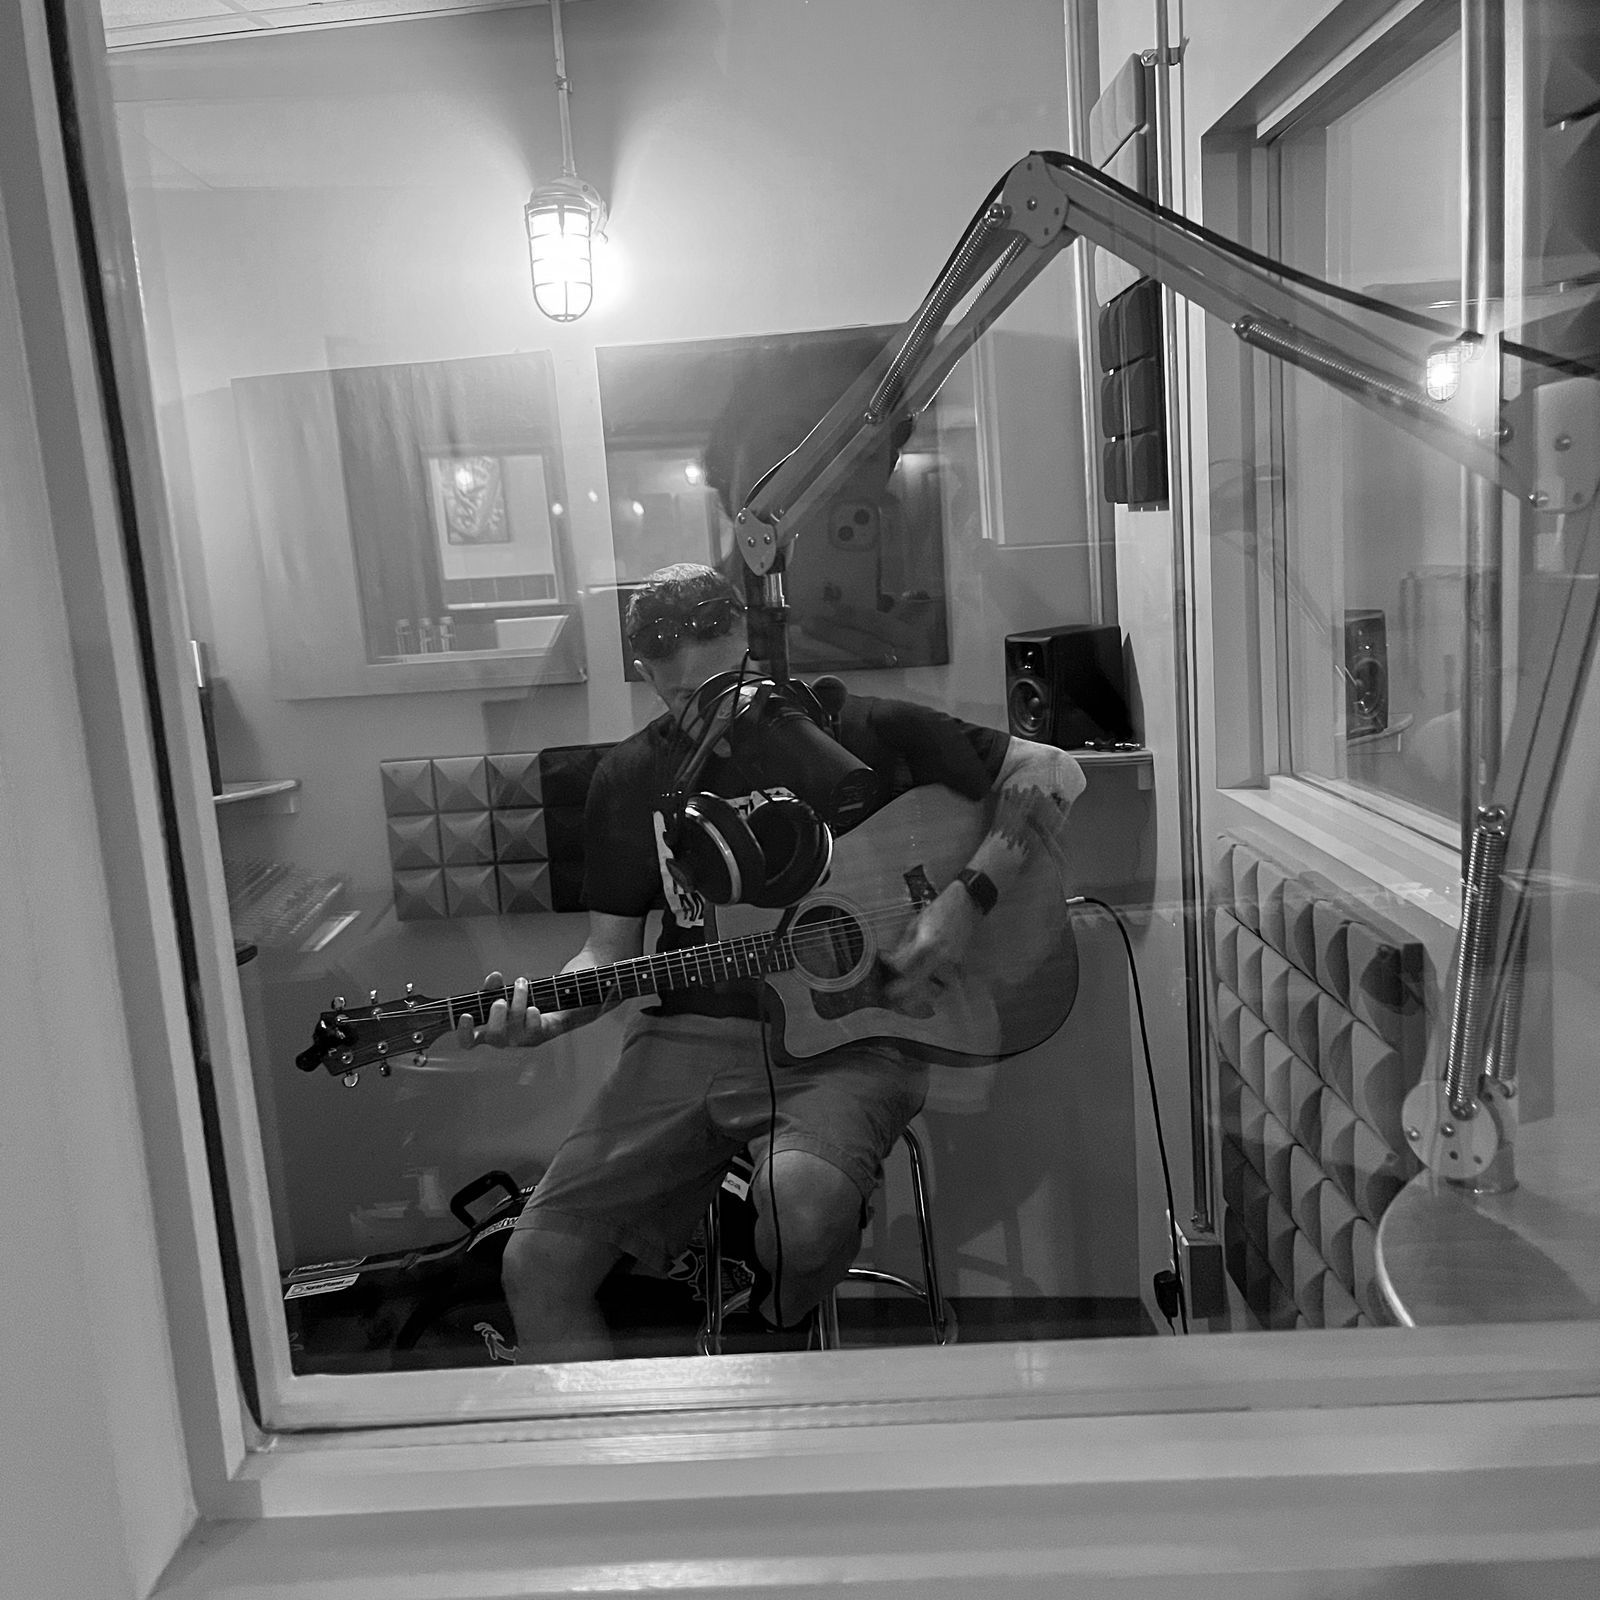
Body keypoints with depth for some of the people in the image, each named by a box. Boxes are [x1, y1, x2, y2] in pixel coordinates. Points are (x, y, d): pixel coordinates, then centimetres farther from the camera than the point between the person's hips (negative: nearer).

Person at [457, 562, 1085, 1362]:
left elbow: (1054, 772, 0)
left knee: (804, 1199, -34)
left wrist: (967, 899, -12)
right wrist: (546, 1016, -10)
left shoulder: (855, 731, -2)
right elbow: (611, 949, 12)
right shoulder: (629, 778, 9)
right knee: (536, 1264, -12)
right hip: (686, 1038, 4)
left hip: (842, 1036, -3)